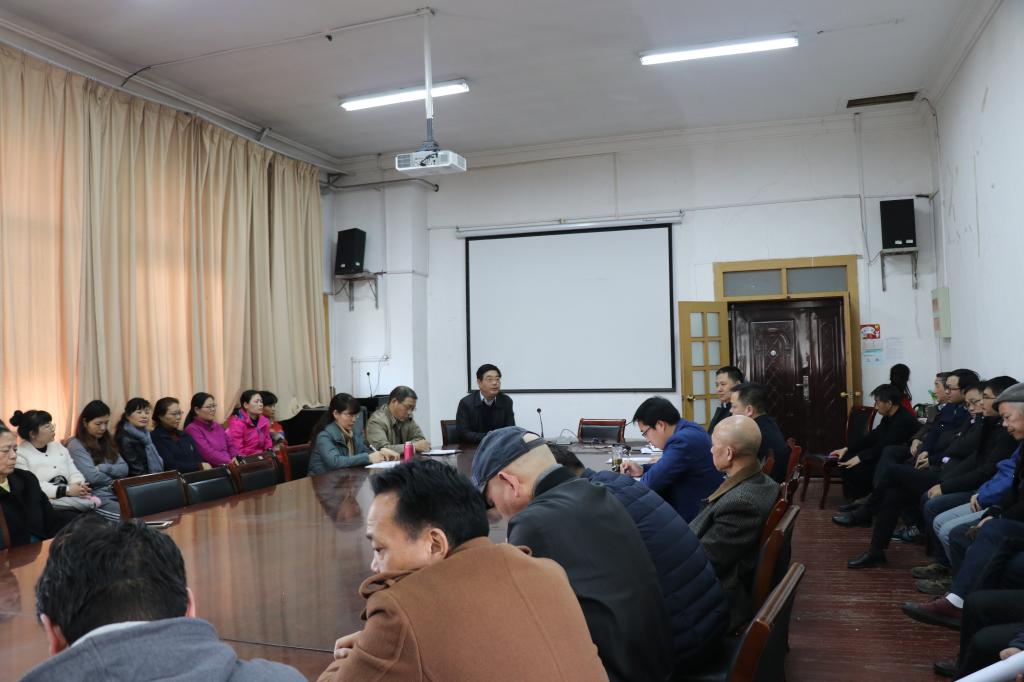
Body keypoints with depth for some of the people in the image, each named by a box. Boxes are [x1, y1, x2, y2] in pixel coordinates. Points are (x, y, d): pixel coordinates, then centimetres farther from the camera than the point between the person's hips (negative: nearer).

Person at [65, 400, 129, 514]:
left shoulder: (107, 442, 20)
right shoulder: (76, 445, 0)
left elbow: (124, 469, 11)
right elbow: (92, 477, -12)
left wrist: (103, 468, -6)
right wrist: (114, 480, 4)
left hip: (119, 492, 6)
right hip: (97, 496, -6)